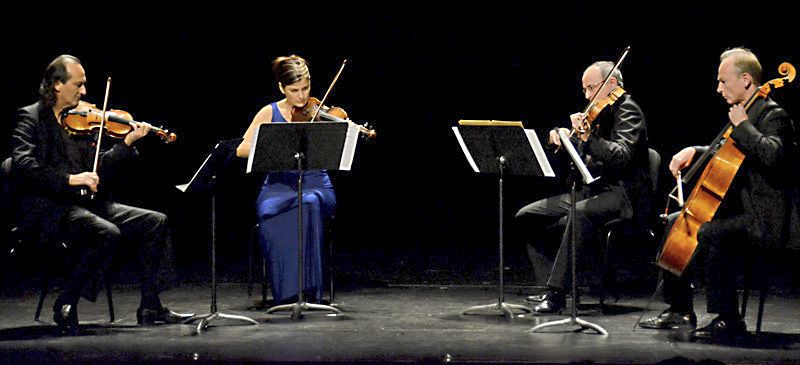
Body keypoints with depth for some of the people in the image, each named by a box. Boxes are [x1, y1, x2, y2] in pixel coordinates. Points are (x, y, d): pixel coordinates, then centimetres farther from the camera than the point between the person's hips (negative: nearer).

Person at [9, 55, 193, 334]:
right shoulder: (31, 118, -4)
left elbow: (98, 168, 14)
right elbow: (22, 165, -19)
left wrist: (128, 142, 3)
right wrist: (70, 179, -26)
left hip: (85, 204, 8)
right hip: (50, 209, -8)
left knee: (155, 222, -2)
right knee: (107, 233, -33)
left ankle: (150, 307, 1)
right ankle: (66, 305, -17)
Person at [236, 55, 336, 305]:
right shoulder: (270, 113, 7)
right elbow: (242, 150, -2)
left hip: (316, 184, 0)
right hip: (279, 185, 0)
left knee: (310, 203, -36)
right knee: (268, 211, -34)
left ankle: (309, 290, -30)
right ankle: (285, 293, -27)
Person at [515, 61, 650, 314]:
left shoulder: (627, 110, -6)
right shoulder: (598, 114, 18)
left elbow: (621, 156, -23)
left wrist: (586, 136, -33)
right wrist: (559, 137, 3)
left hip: (622, 194, -9)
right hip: (591, 190, 9)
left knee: (579, 213, -40)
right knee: (526, 216, 0)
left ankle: (556, 292, -37)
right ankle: (548, 285, -5)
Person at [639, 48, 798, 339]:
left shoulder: (773, 115, -12)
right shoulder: (746, 113, 15)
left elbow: (771, 155, -33)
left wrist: (742, 125, -21)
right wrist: (694, 151, 13)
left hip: (763, 219, -11)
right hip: (738, 208, 11)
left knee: (709, 234, -35)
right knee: (672, 224, 14)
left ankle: (728, 319, -24)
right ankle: (680, 311, 14)